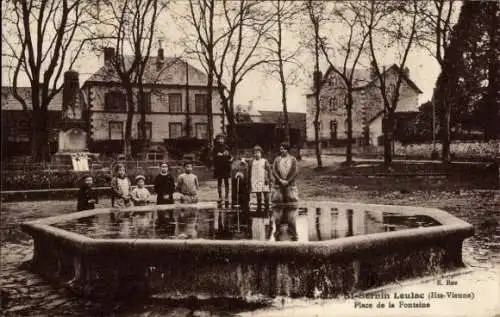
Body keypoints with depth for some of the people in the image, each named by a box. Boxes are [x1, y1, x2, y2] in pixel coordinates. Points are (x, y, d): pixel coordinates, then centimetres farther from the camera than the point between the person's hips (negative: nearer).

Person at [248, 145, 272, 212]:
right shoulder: (252, 162, 9)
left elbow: (269, 171, -1)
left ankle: (266, 207, 6)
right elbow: (249, 172, 13)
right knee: (258, 195, 8)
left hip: (263, 181, -3)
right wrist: (250, 181, 8)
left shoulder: (265, 161, 0)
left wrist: (268, 179, -9)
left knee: (265, 193, -1)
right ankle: (259, 207, 16)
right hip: (255, 181, 3)